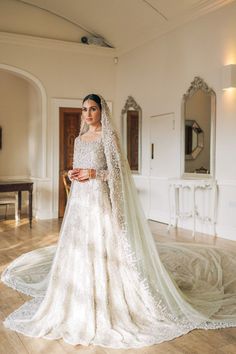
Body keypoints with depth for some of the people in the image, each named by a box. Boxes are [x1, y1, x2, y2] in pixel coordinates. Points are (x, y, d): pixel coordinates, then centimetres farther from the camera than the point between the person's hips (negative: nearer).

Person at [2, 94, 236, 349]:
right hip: (79, 201, 7)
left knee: (102, 249, -6)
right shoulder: (79, 139, 16)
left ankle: (108, 307, 9)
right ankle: (80, 307, 24)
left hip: (100, 200, -6)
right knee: (78, 250, 9)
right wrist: (73, 174, -1)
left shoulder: (108, 136, -3)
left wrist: (94, 173, -19)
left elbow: (118, 172, -8)